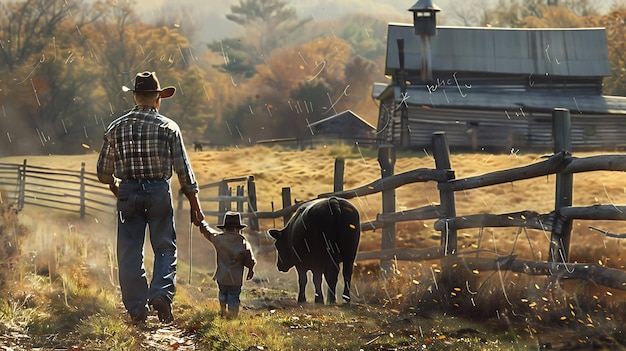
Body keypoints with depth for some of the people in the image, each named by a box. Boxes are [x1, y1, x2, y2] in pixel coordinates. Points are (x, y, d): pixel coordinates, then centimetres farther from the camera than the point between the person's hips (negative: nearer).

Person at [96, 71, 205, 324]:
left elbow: (104, 173, 8)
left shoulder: (116, 128, 3)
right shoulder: (168, 127, -2)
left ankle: (136, 308, 3)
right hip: (159, 192, -1)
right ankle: (161, 293, -15)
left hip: (128, 192, 1)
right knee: (165, 248, 8)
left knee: (130, 253, 6)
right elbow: (184, 171, -2)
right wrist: (195, 206, 4)